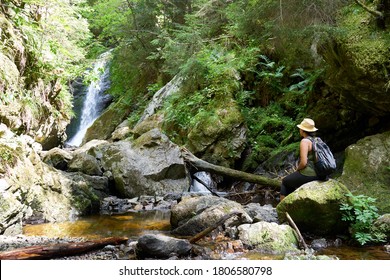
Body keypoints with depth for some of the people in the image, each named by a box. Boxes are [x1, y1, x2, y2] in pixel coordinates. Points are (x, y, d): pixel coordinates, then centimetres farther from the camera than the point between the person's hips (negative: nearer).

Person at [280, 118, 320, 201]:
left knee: (285, 181, 19)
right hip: (317, 175, 8)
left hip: (307, 175, -8)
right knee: (291, 180, 32)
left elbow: (303, 162, -23)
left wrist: (297, 169, -2)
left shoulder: (305, 141, -17)